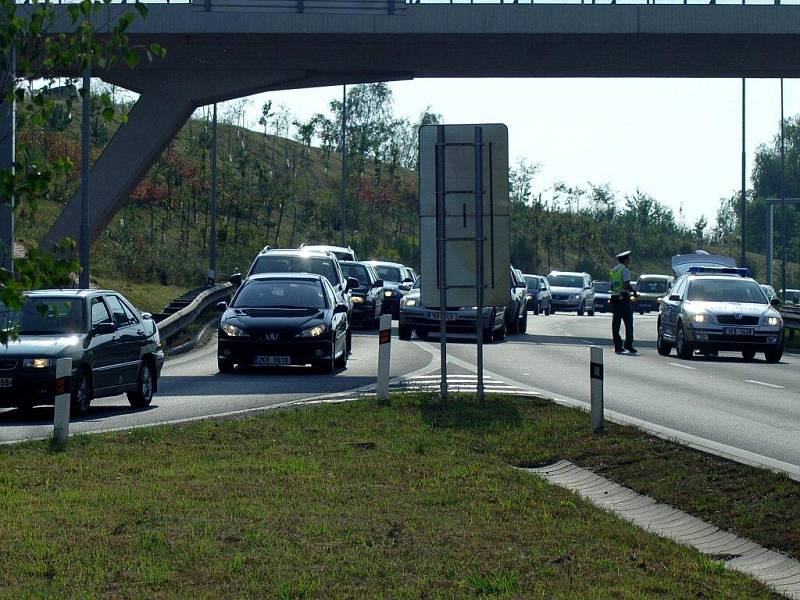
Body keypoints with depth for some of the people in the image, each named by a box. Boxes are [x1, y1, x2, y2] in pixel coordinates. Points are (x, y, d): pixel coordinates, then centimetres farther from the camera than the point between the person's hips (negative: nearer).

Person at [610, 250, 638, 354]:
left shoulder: (613, 270, 15)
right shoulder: (625, 270, -9)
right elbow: (626, 285, -18)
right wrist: (633, 292, -1)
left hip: (614, 298, 7)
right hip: (624, 298, -7)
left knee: (616, 323, 5)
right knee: (628, 323, -4)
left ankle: (617, 346, 3)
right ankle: (628, 344, -12)